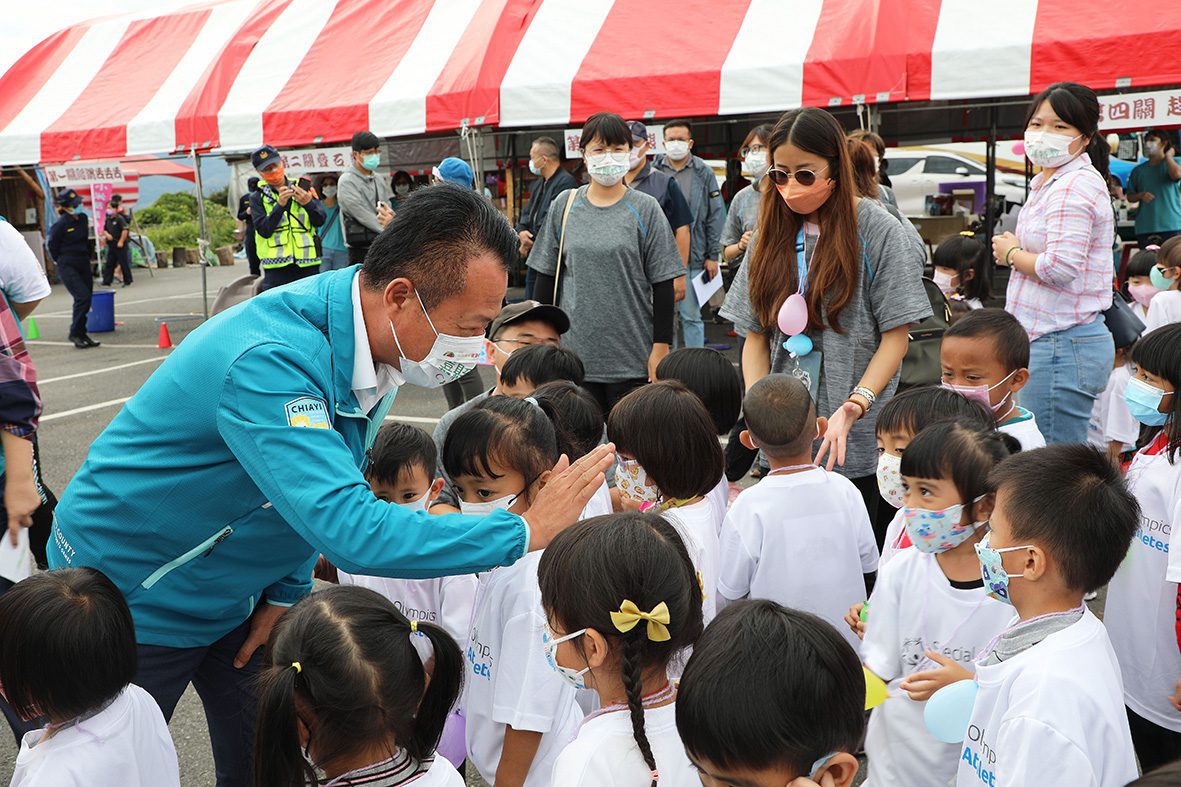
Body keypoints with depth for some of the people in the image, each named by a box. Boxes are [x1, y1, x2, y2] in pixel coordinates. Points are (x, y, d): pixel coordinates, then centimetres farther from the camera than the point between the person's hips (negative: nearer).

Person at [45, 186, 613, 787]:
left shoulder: (376, 345, -10)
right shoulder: (267, 360, -37)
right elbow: (350, 529, -44)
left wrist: (286, 591, 0)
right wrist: (522, 531, -37)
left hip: (234, 595, 7)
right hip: (130, 593, -7)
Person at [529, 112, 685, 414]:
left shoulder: (645, 209, 0)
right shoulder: (565, 205, 6)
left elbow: (662, 284, 0)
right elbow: (547, 277, 10)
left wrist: (661, 347, -5)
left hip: (631, 358, -2)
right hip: (575, 352, 2)